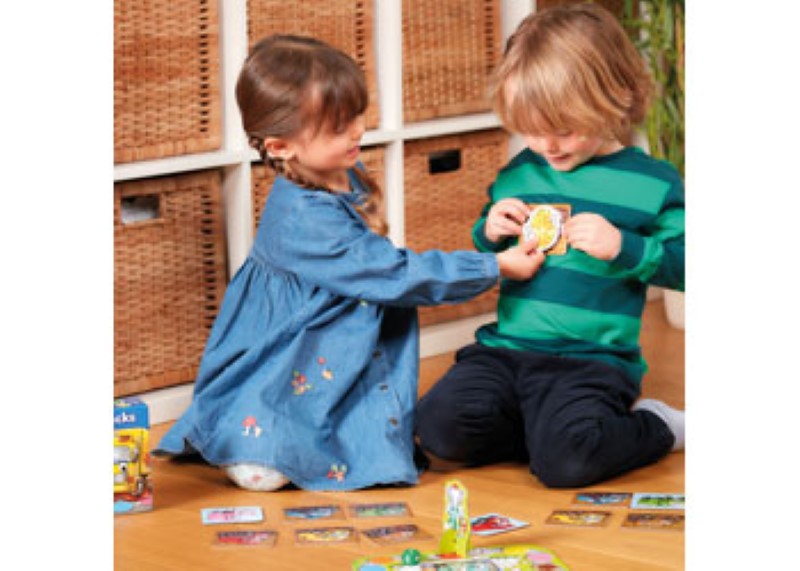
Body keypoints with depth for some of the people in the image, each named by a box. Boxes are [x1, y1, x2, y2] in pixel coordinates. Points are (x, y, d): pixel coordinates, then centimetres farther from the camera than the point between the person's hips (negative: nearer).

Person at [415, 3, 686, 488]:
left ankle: (657, 428, 2)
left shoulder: (651, 183, 0)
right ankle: (543, 427, 3)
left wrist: (623, 246, -19)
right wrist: (490, 234, 3)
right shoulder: (518, 175, 13)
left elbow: (682, 263, -4)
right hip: (505, 350, 4)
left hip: (592, 360, -4)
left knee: (564, 459, -28)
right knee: (440, 426, -20)